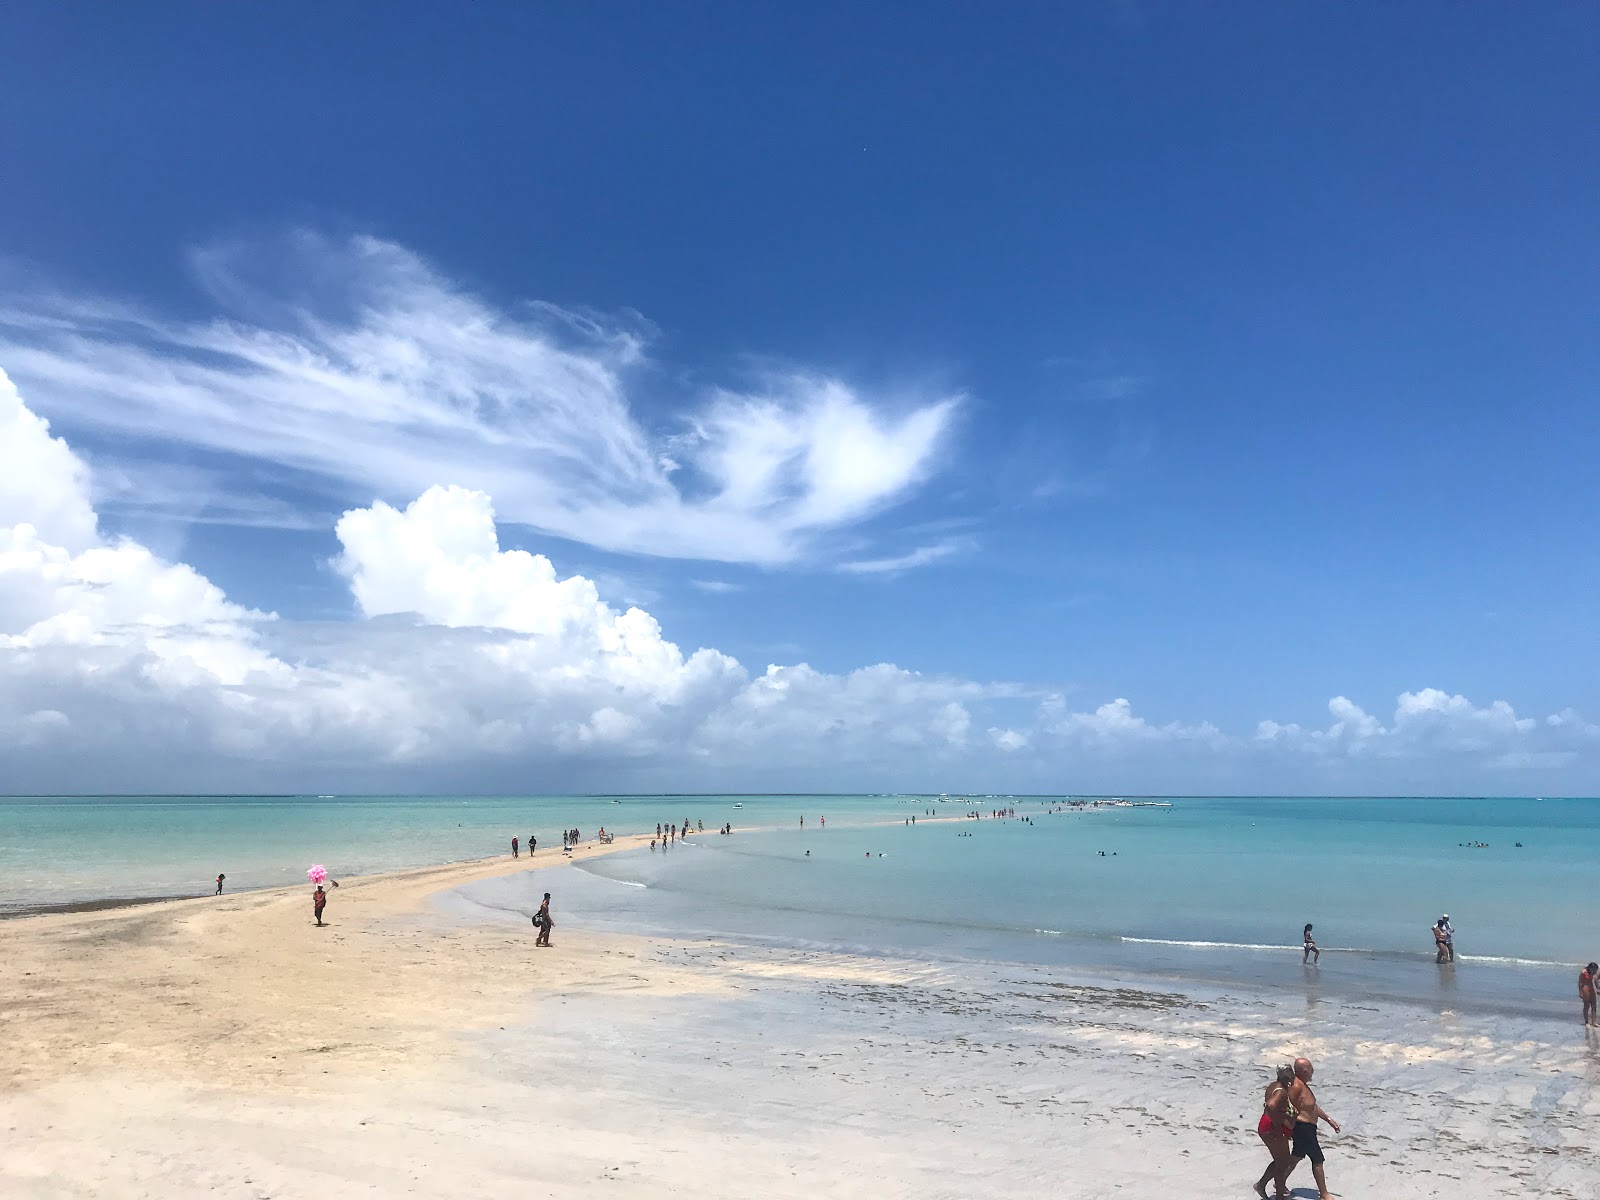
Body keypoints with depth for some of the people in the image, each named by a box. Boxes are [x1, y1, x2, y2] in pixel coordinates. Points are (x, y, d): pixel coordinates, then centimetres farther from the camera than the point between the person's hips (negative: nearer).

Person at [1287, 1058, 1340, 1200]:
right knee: (1318, 1160, 1)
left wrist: (1329, 1120, 19)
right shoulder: (1296, 1086, -26)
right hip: (1303, 1128, -10)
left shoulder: (1303, 1084, 8)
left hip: (1307, 1128, 10)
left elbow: (1314, 1106, 18)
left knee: (1297, 1157, 21)